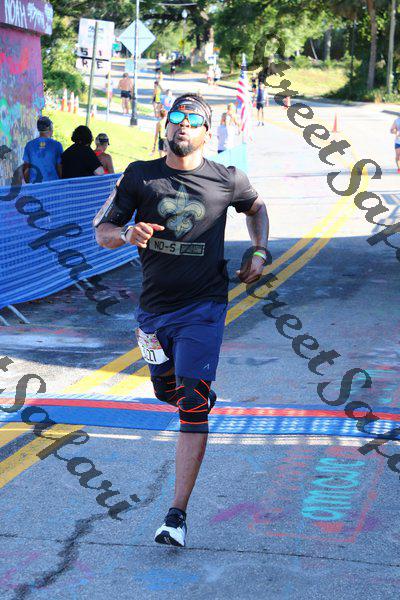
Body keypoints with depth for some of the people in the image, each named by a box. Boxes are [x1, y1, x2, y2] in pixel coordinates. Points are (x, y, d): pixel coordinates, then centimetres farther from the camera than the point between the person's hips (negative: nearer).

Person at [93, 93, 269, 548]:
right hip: (154, 306, 3)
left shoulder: (228, 181, -2)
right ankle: (200, 394, 58)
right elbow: (102, 232, 0)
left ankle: (177, 514, -10)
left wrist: (259, 253, 7)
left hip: (203, 308, -3)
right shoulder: (140, 175, -1)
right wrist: (128, 233, -22)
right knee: (167, 391, 19)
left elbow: (256, 207, 21)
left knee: (192, 405, -12)